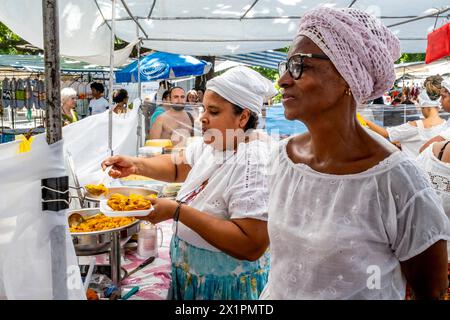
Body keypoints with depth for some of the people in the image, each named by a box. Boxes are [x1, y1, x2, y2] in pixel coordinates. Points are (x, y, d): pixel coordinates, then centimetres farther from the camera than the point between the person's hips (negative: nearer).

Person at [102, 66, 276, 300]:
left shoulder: (255, 163, -29)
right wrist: (136, 165, -6)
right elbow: (177, 166, 13)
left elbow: (252, 246, -33)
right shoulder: (210, 143, -2)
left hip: (224, 288, -7)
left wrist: (178, 212, -31)